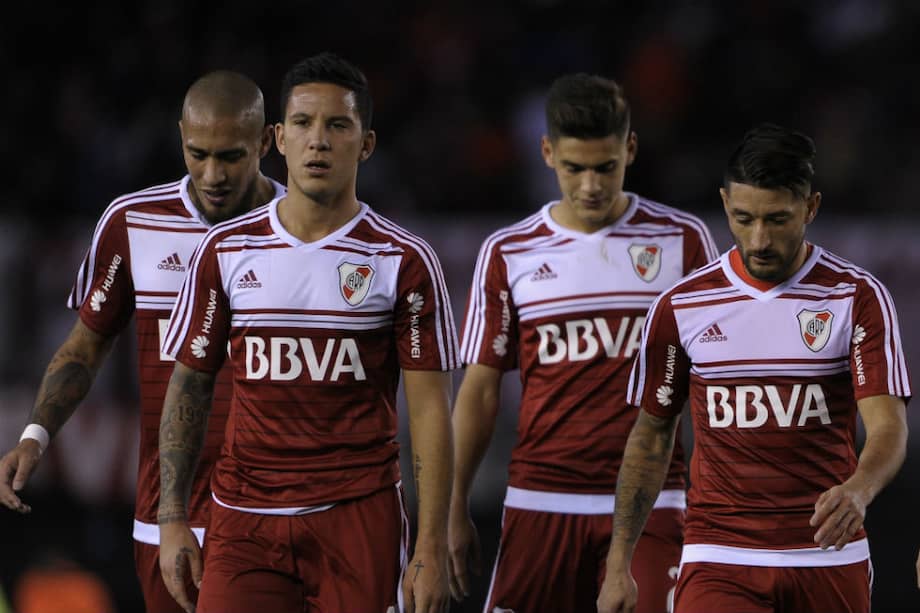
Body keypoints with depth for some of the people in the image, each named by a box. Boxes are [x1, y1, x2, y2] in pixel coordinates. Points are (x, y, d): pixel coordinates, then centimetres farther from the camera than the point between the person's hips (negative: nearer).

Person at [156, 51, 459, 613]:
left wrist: (432, 547, -8)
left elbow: (431, 409, -1)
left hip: (360, 519, -1)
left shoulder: (405, 261, 0)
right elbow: (190, 384, 11)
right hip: (244, 519, 1)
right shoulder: (226, 251, 6)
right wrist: (172, 518, 3)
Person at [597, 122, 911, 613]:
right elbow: (652, 435, 12)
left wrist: (859, 490, -34)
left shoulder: (857, 297, -2)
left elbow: (887, 424, -11)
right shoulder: (681, 305, 3)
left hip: (829, 556, 0)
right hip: (719, 563, 0)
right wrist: (619, 563, 8)